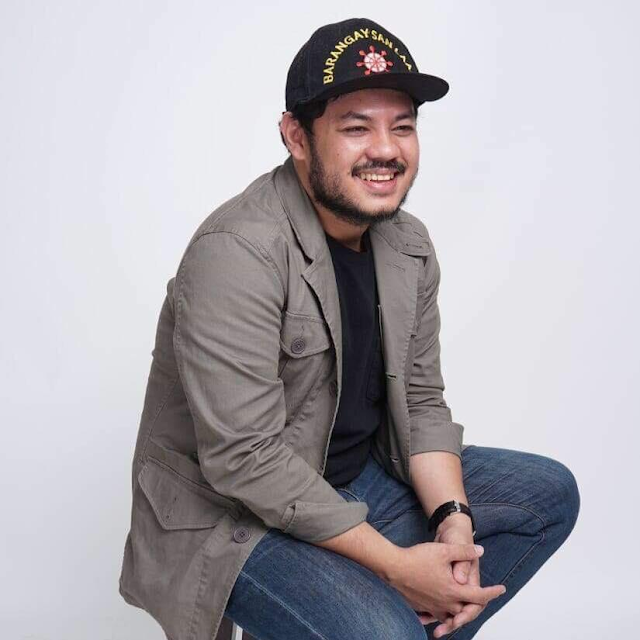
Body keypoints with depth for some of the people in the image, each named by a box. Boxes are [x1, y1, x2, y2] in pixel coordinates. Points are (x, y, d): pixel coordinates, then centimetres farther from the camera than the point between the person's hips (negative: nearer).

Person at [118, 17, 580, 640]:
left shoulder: (409, 244, 1)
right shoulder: (236, 251, -25)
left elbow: (421, 399, 6)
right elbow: (245, 458, -27)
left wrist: (451, 517, -12)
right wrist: (394, 563, -23)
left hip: (362, 478, 8)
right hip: (235, 518, -8)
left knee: (549, 491, 4)